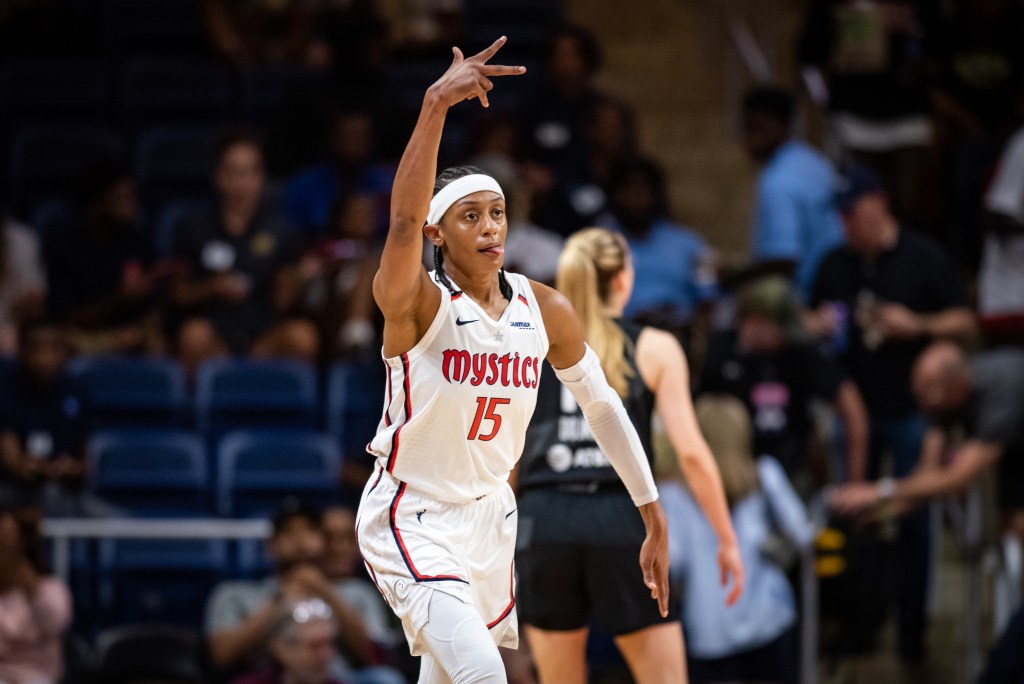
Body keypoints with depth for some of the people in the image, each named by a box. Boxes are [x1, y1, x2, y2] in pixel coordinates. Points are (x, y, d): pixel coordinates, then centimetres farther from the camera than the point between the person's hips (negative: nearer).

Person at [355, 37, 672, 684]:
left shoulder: (546, 310, -1)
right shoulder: (416, 305, -17)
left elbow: (603, 406, 9)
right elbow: (404, 224, -38)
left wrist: (655, 520, 8)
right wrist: (436, 105, -51)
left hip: (489, 516, 6)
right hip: (411, 522, -6)